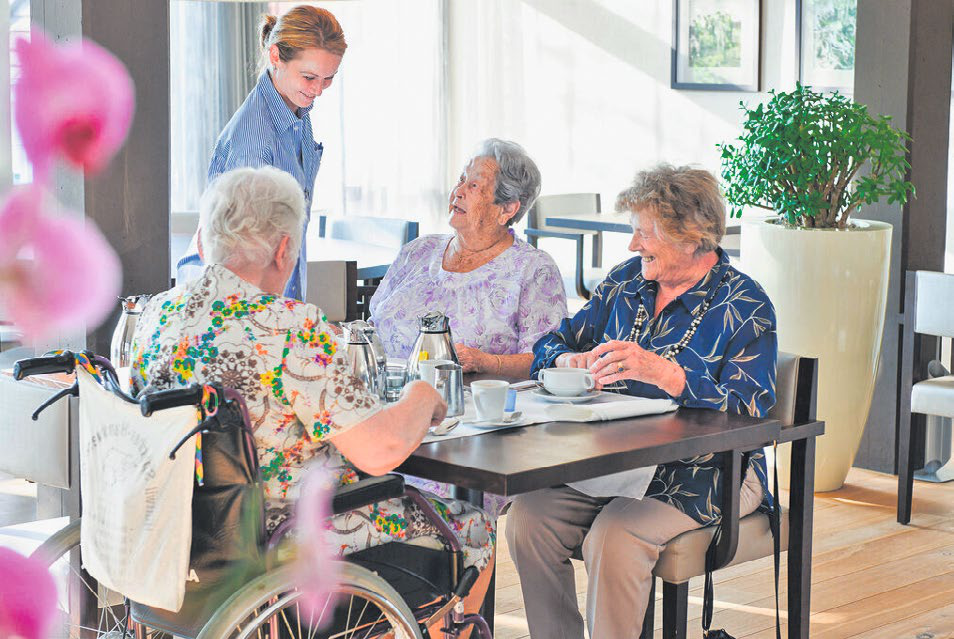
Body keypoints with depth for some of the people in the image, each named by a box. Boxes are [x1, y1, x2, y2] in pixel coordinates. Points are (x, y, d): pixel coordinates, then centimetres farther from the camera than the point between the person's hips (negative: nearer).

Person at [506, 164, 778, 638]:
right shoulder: (627, 282, 11)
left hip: (705, 473, -5)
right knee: (528, 518, -18)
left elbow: (749, 410, -19)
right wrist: (570, 361, -10)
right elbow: (552, 346, 16)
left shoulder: (744, 306, -7)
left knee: (615, 536, -32)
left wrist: (662, 372, -31)